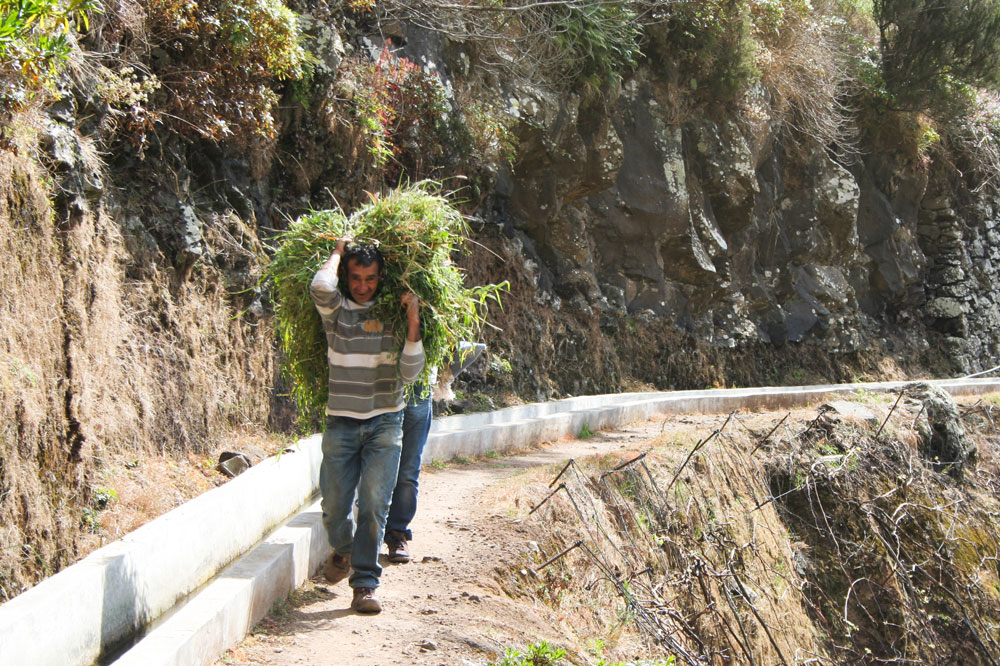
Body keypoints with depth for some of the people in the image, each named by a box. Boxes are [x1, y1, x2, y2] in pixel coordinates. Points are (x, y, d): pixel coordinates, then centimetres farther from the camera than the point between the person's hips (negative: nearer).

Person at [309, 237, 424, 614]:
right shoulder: (336, 312, 1)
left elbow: (409, 374, -3)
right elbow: (321, 287, -23)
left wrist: (413, 324, -14)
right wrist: (338, 252, -5)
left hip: (384, 423, 0)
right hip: (342, 423, 0)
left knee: (374, 503, -10)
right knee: (334, 507, 4)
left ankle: (365, 583, -3)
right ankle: (343, 551, 36)